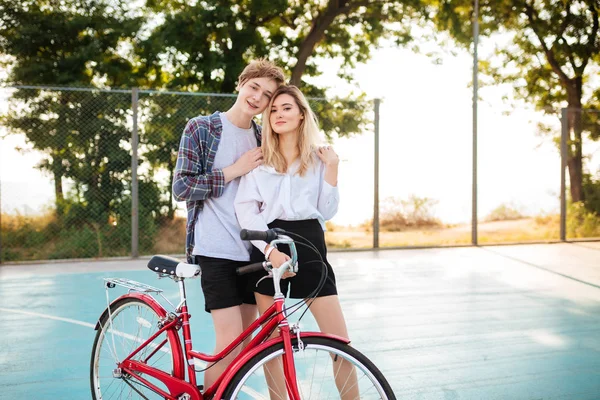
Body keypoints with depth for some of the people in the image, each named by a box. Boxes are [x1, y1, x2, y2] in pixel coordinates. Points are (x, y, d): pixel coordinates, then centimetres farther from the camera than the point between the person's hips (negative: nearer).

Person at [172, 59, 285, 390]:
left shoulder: (262, 138, 14)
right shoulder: (201, 128, -3)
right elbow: (181, 188, -10)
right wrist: (233, 170, -14)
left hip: (252, 249, 6)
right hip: (216, 250, -6)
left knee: (245, 343, 10)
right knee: (229, 344, -11)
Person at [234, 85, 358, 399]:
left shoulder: (318, 158, 9)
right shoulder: (259, 159, 7)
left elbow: (328, 211, 6)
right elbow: (245, 208, -4)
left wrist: (332, 170, -5)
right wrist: (270, 250, -17)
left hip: (309, 245, 0)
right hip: (267, 248, 0)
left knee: (340, 342, -4)